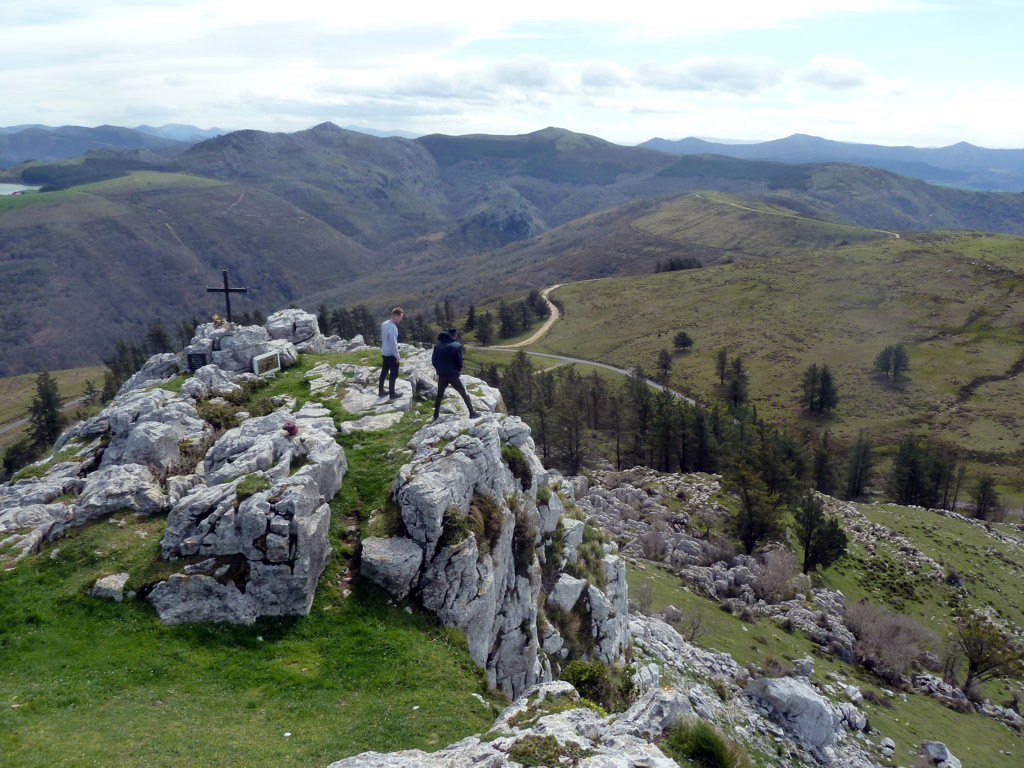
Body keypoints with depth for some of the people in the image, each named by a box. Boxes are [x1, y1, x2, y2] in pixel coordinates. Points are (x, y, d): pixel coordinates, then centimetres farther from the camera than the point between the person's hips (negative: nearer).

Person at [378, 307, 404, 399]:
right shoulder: (392, 327, -24)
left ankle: (380, 392, 26)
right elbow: (393, 343, -25)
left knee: (384, 373, 17)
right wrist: (397, 356, -17)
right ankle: (392, 394, 9)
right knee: (393, 375, 2)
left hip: (384, 353, 9)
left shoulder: (384, 324, 5)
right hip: (391, 354, -9)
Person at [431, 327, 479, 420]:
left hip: (442, 375, 4)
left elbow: (433, 361, 3)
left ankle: (436, 415, 19)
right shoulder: (457, 346, -11)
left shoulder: (438, 346, 2)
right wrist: (459, 369, 6)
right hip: (453, 375, -4)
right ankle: (472, 413, 7)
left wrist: (439, 369, 14)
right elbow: (460, 360, -12)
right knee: (464, 394, 8)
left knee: (439, 395, 18)